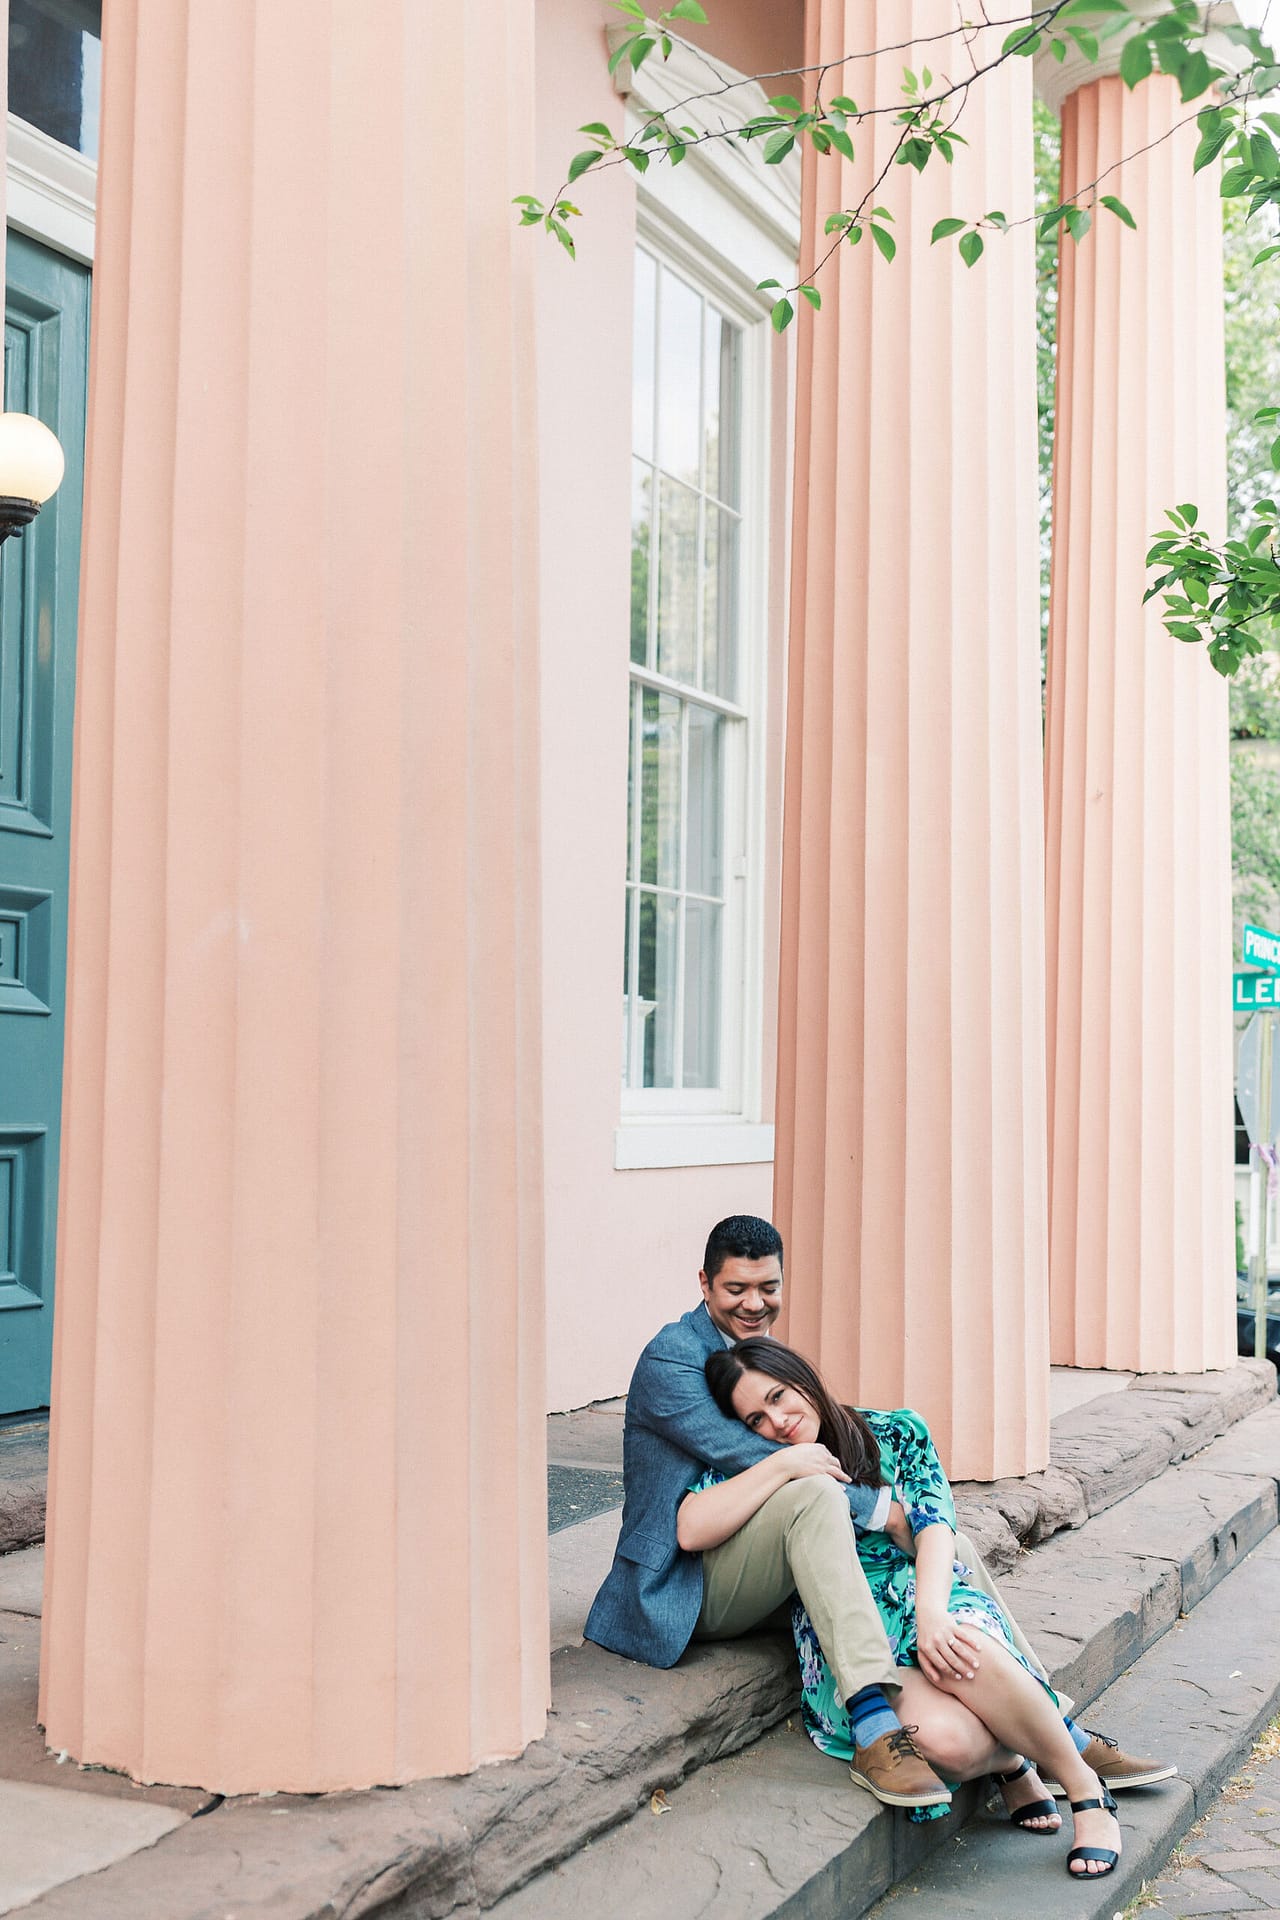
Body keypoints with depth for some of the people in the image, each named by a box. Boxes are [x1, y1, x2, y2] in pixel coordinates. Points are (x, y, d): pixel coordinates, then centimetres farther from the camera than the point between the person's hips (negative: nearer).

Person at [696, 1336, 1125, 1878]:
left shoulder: (897, 1433, 11)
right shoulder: (758, 1469, 9)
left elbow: (934, 1525, -2)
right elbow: (690, 1530, -9)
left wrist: (931, 1614, -21)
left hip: (926, 1596, 1)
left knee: (969, 1651, -38)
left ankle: (1085, 1787, -12)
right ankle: (1009, 1762, 3)